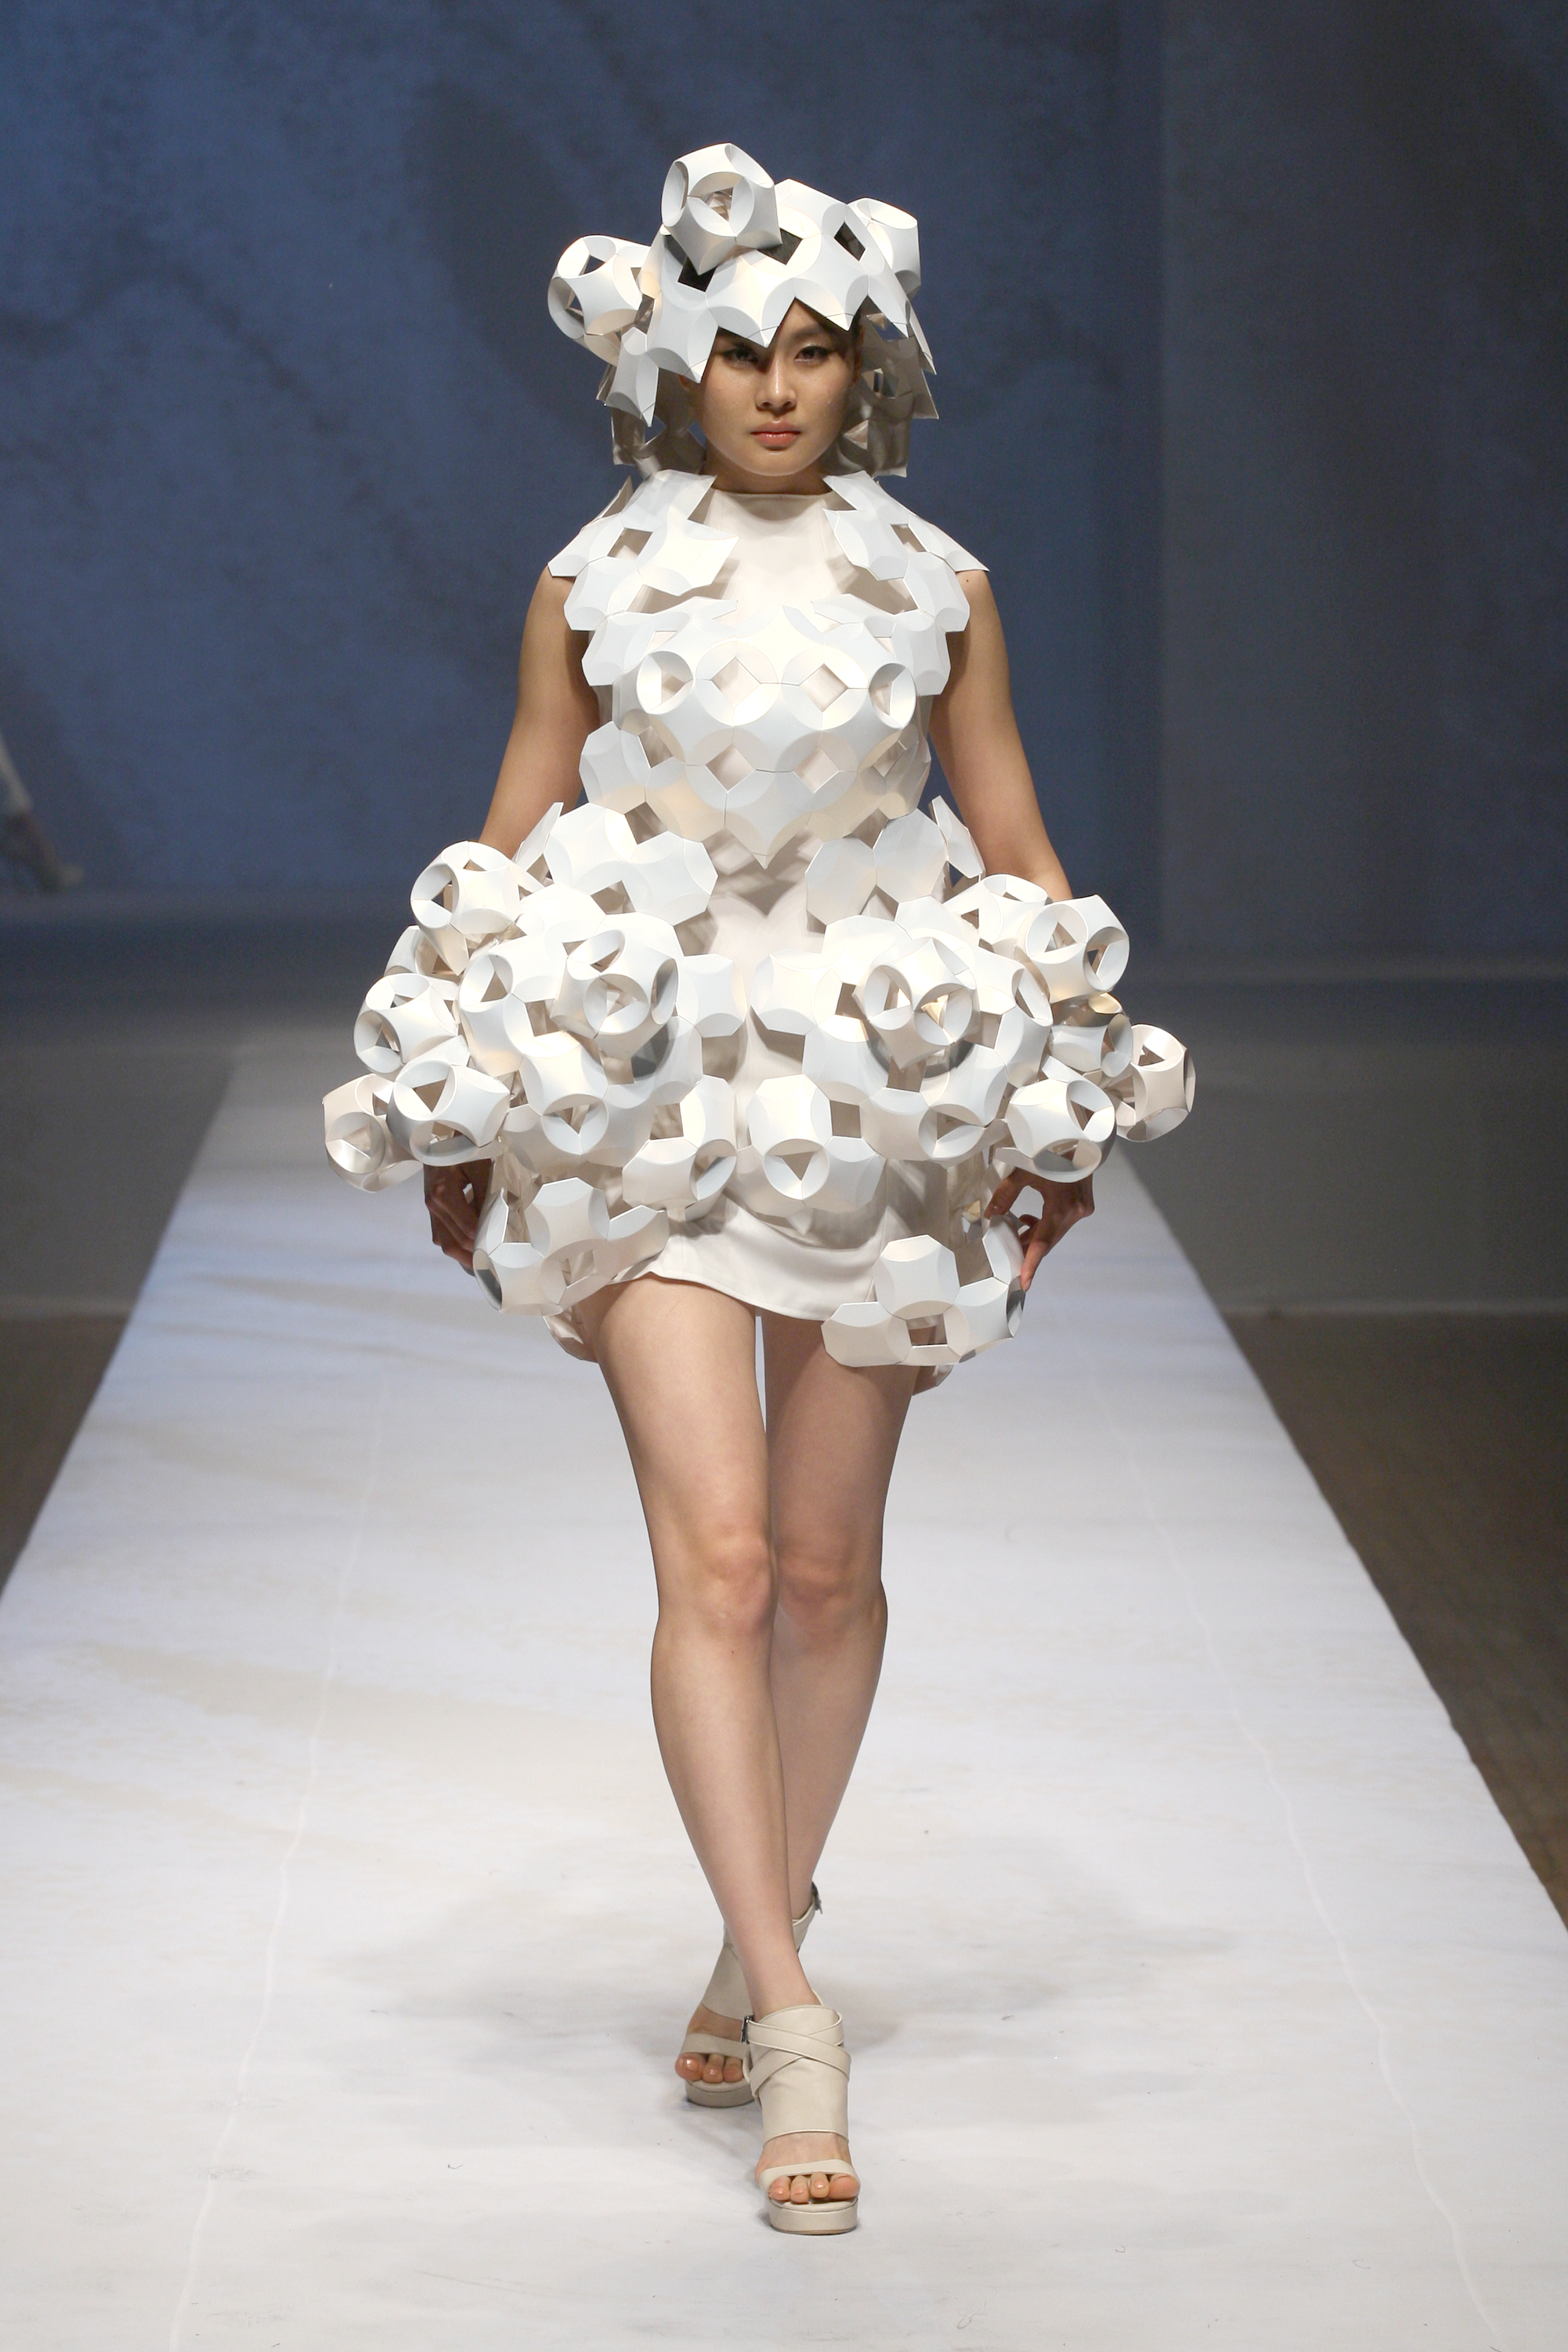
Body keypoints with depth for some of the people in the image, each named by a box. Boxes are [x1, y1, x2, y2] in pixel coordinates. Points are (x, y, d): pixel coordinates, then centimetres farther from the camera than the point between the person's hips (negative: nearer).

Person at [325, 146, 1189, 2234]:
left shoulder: (937, 591, 6)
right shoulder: (593, 587, 3)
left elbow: (1018, 853, 12)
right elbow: (510, 853, 9)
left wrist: (1062, 1102, 6)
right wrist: (465, 1119, 6)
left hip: (880, 1100, 2)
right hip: (647, 1096, -2)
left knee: (830, 1568, 8)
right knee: (716, 1554, -13)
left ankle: (760, 1943, 28)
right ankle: (795, 2030, -13)